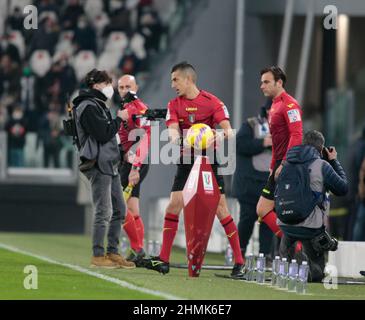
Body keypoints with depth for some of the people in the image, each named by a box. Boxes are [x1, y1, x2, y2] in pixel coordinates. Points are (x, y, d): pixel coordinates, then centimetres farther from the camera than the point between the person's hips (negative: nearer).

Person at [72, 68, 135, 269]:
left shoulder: (98, 105, 21)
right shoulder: (88, 107, -11)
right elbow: (103, 133, -19)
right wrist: (119, 119, -6)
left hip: (109, 165, 10)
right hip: (97, 165, -10)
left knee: (119, 210, 10)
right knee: (104, 212, -10)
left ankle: (112, 253, 15)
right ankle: (98, 256, -7)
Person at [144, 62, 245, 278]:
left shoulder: (212, 102, -5)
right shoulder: (174, 105, 6)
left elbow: (228, 130, -13)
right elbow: (173, 129, -8)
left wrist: (221, 135, -35)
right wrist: (176, 137, -31)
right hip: (186, 161, 4)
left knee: (221, 208, -6)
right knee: (174, 205, -5)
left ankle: (239, 261, -2)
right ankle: (163, 260, 0)